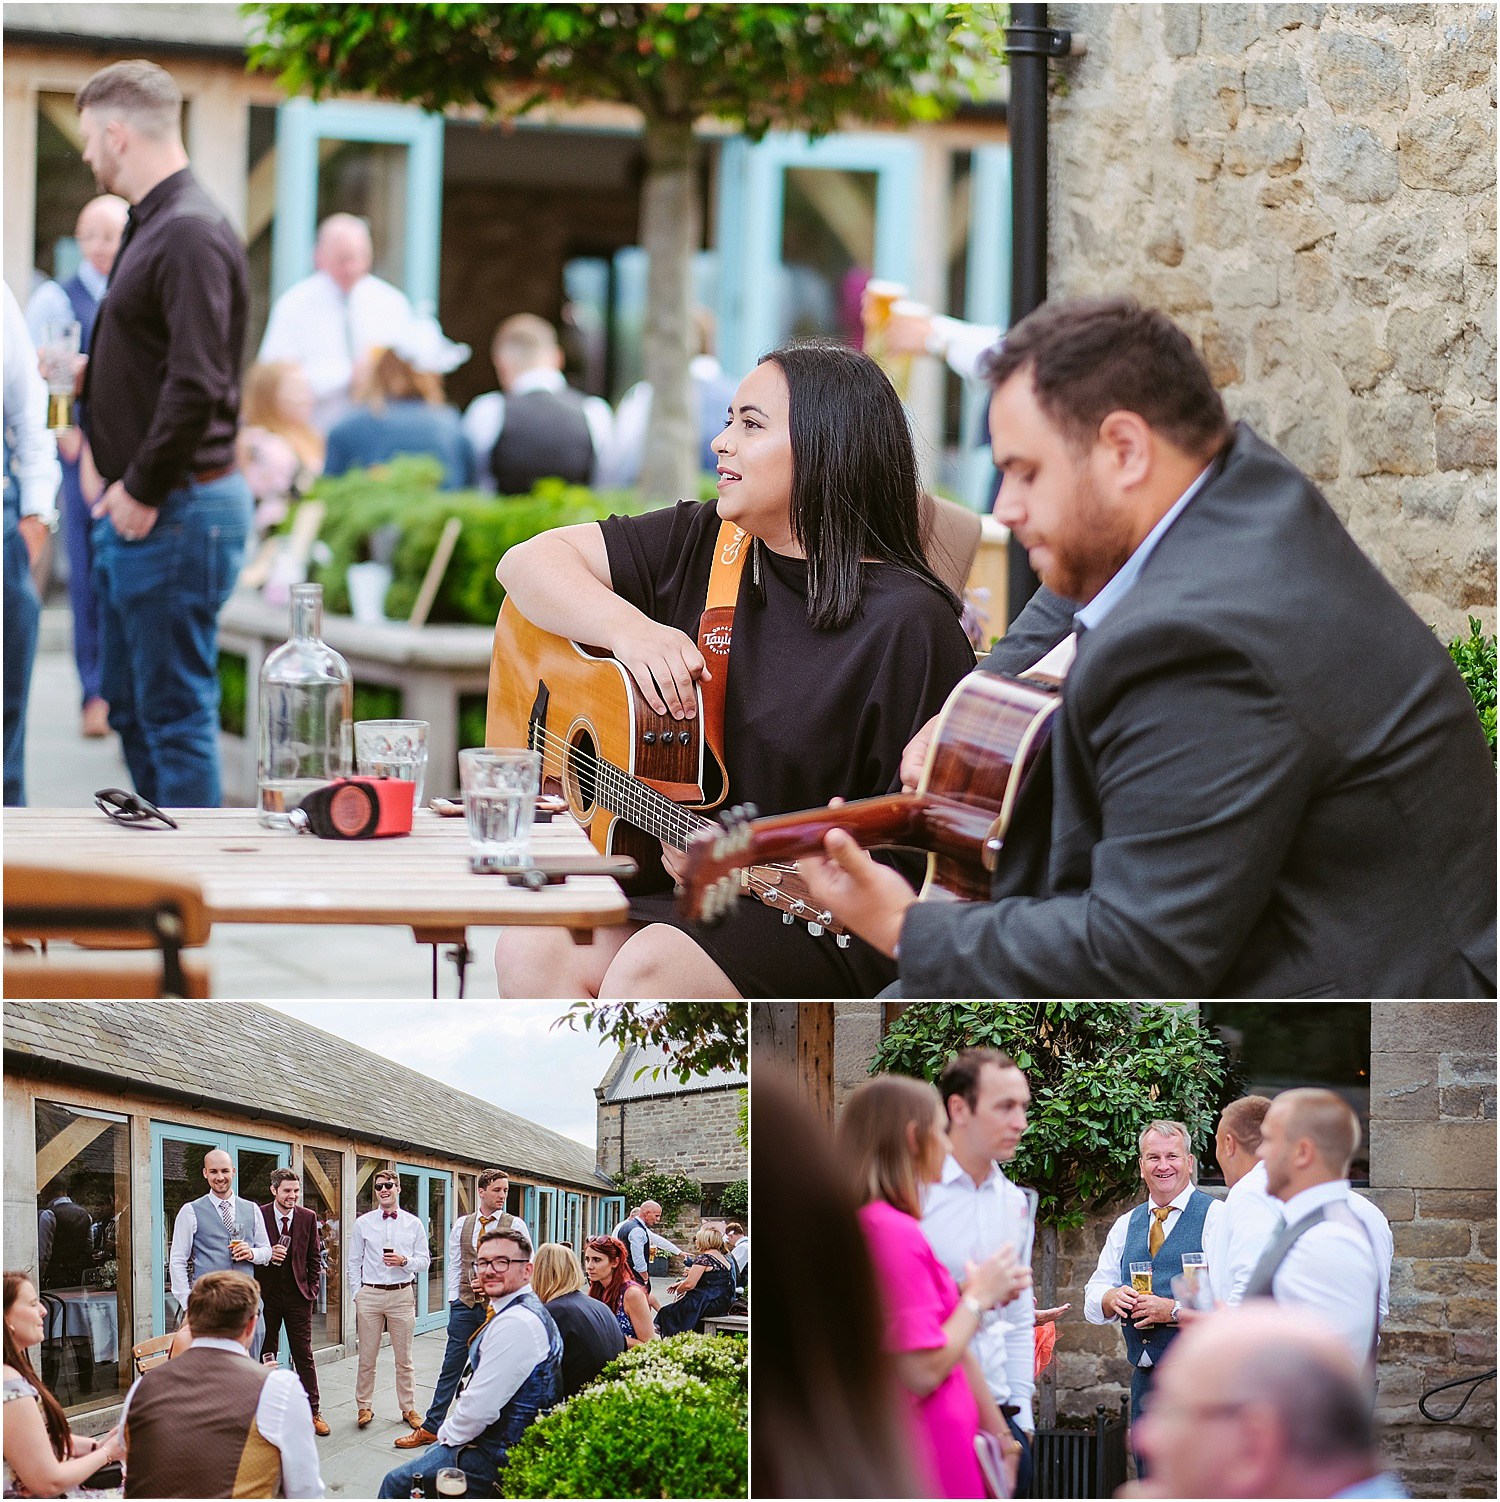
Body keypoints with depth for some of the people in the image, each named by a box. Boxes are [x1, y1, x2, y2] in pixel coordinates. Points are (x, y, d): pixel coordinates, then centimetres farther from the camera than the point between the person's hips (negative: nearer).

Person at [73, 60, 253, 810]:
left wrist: (142, 489, -18)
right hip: (136, 509, 11)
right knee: (131, 707, 16)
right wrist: (92, 377, 14)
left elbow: (197, 384, -24)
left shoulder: (189, 234, -18)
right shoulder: (151, 226, 14)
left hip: (177, 511, -11)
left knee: (175, 713, -5)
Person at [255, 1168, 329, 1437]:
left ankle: (313, 1412, 5)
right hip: (266, 1294, -1)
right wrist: (267, 1255, -19)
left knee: (304, 1355, 2)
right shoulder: (259, 1216, -4)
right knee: (266, 1355, 6)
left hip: (298, 1296, 1)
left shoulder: (308, 1218, 3)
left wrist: (312, 1289, 3)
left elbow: (315, 1256, 10)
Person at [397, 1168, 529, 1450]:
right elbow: (455, 1265, 11)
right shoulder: (461, 1225, 9)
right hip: (465, 1304, 2)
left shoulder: (515, 1225, 0)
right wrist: (454, 1301, 3)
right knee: (451, 1366, 3)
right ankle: (431, 1428, 6)